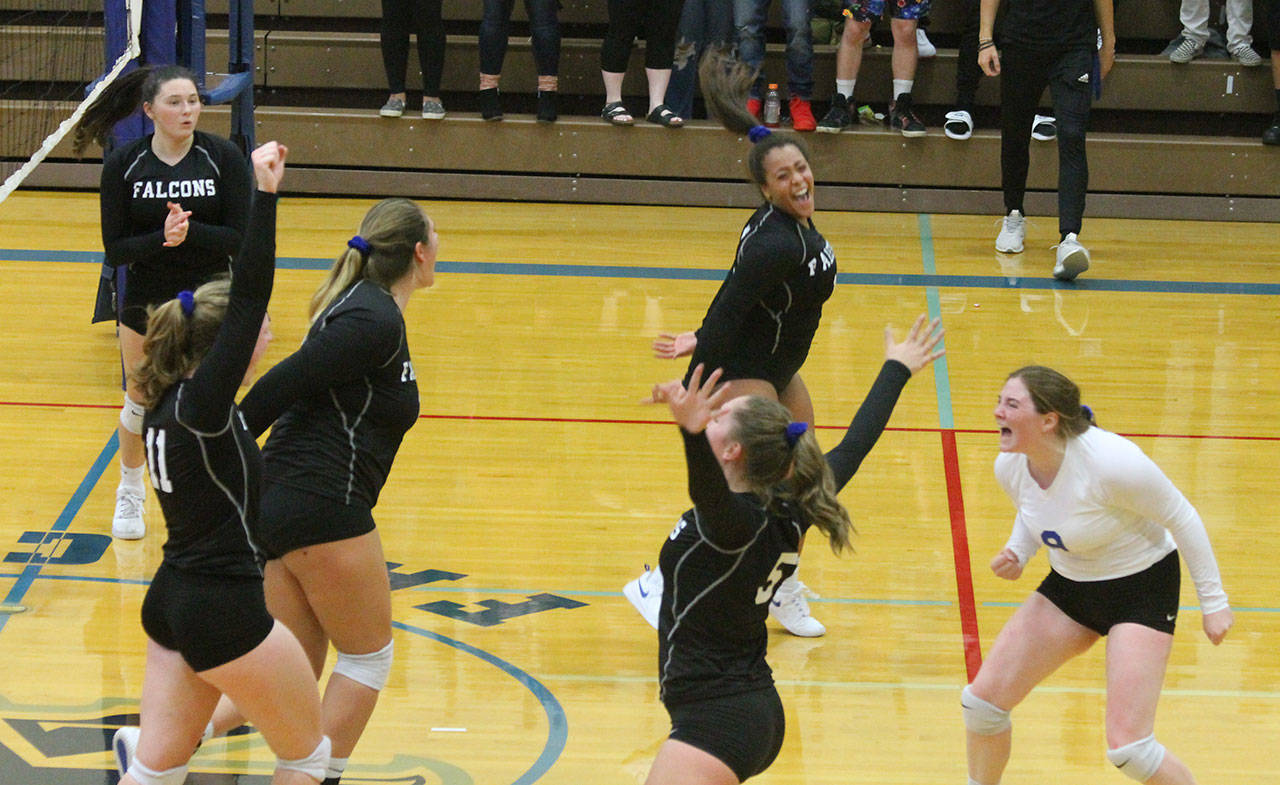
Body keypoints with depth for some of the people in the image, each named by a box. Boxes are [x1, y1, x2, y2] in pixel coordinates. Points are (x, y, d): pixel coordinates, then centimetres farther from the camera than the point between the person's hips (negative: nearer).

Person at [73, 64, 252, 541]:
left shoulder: (222, 157, -12)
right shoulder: (123, 165, -11)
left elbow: (241, 238, -14)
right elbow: (115, 250, -12)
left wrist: (190, 231, -30)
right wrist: (161, 237, -30)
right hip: (145, 301, 1)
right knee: (140, 403, 16)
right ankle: (131, 494, 40)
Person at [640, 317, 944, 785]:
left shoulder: (736, 523, -18)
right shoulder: (789, 514, 5)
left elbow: (711, 492, -43)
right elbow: (854, 447, 19)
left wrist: (693, 432, -62)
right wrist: (896, 370, 32)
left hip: (715, 724, -10)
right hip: (760, 714, 10)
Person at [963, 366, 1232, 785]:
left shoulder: (1110, 463, -32)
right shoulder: (1009, 466, -12)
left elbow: (1182, 519, -18)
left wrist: (1213, 601, -11)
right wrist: (1016, 555, -9)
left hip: (1141, 588, -6)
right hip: (1070, 585, 7)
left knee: (1128, 747, -16)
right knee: (982, 700, 1)